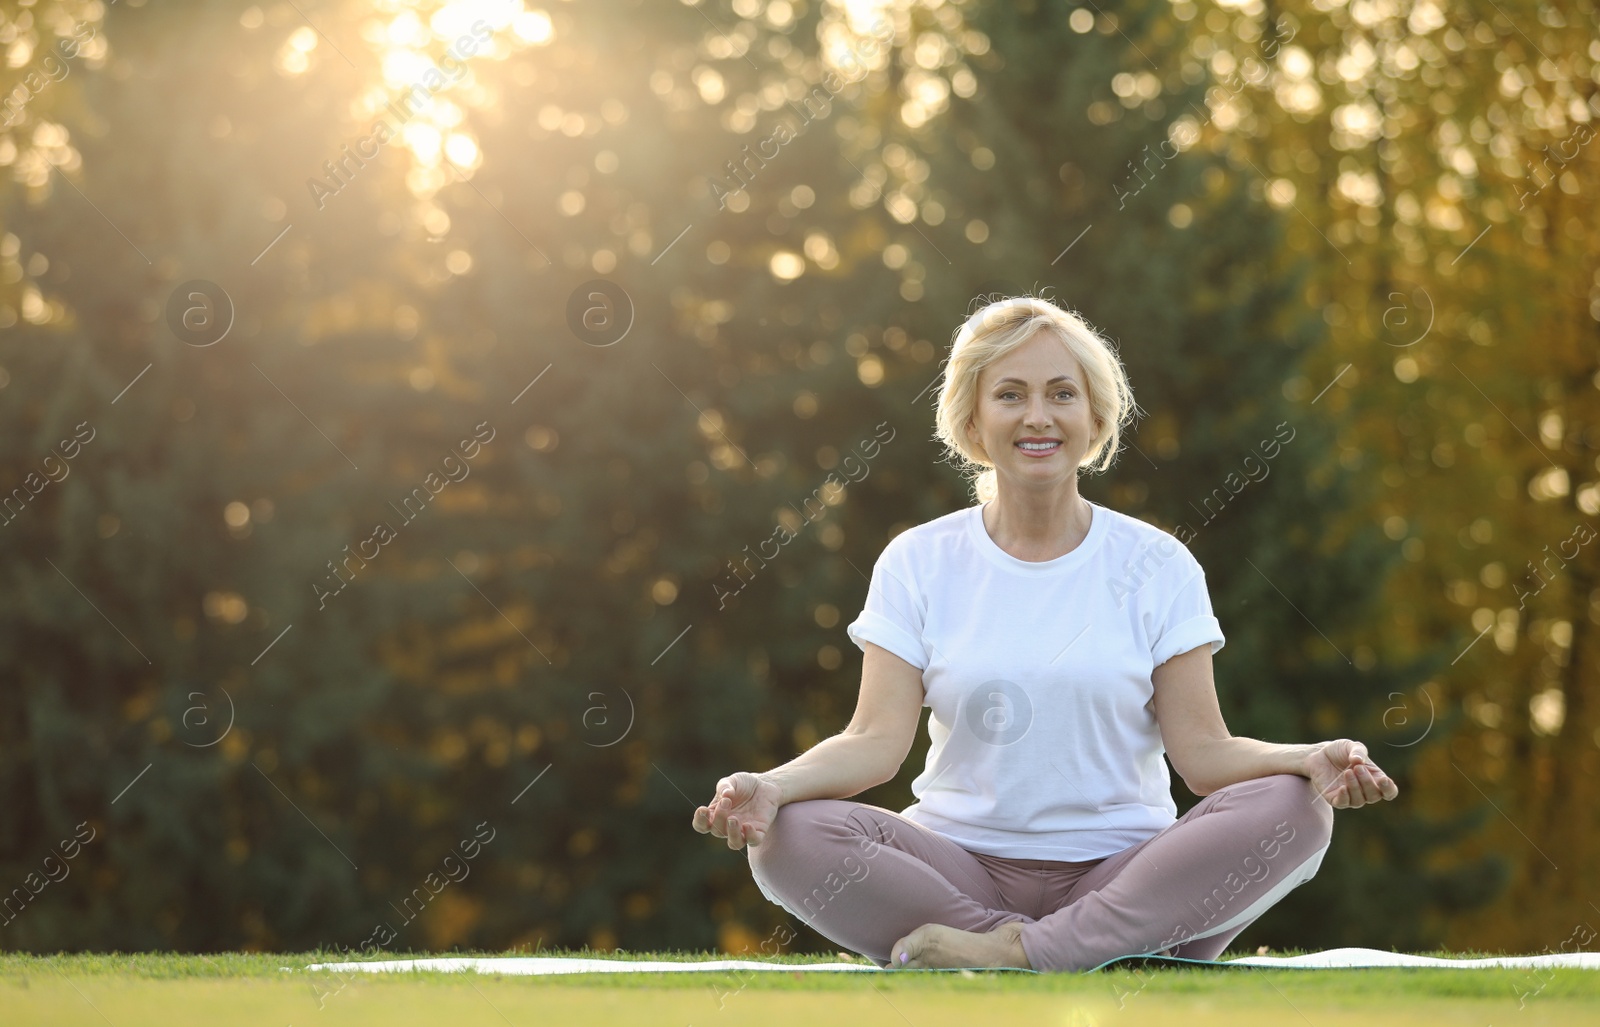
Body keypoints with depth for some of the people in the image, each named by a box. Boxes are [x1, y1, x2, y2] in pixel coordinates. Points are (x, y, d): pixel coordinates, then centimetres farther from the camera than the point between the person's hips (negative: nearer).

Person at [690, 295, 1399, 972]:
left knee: (1293, 811, -27)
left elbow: (1203, 751, -1)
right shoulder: (918, 563, 7)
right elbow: (877, 741, -3)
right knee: (788, 838, -28)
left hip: (1122, 868, 0)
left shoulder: (1156, 567, 6)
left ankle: (1008, 952, -30)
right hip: (963, 865, 0)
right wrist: (771, 787, -23)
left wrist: (1314, 761, -22)